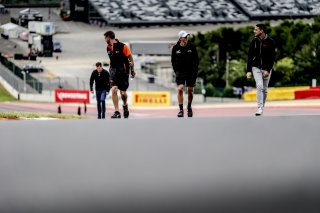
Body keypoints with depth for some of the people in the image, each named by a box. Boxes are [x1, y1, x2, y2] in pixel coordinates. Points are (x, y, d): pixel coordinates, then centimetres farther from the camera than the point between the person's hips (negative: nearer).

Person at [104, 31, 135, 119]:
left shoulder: (123, 46, -12)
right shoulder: (108, 48, 6)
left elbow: (130, 58, -5)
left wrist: (132, 70, -3)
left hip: (123, 71, -4)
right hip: (113, 71, 4)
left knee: (123, 93, 3)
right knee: (113, 90, -15)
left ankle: (125, 105, 37)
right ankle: (117, 112, -13)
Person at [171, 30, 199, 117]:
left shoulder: (192, 47, -3)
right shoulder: (175, 48, -3)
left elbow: (196, 60, 4)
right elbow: (173, 60, 8)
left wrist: (195, 71, -2)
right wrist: (176, 70, 2)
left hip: (191, 72, 1)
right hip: (180, 72, -1)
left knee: (190, 90, 7)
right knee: (180, 89, -15)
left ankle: (189, 107, 29)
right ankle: (181, 109, -10)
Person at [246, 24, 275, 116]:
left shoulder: (270, 42, -6)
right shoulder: (254, 41, 1)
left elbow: (272, 57, -7)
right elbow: (250, 56, 3)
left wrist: (268, 70, -16)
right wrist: (248, 71, -3)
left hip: (266, 68, -1)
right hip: (256, 67, 1)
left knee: (264, 89, 4)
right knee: (259, 86, -16)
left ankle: (262, 107, 16)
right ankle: (260, 108, -18)